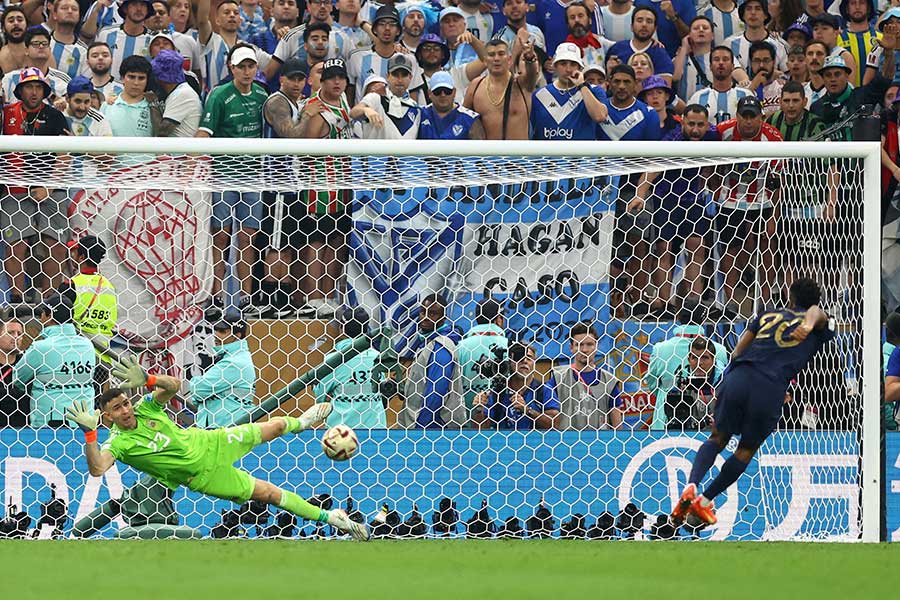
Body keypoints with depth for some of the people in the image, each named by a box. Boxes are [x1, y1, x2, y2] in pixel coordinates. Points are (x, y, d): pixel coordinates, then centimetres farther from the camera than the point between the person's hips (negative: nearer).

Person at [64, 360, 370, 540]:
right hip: (202, 474, -5)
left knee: (275, 426, 20)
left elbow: (174, 385, -16)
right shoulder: (118, 442, -24)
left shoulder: (144, 408, -10)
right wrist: (89, 433, -53)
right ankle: (328, 517, 15)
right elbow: (97, 468, -40)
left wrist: (148, 380, -35)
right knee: (268, 493, -2)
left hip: (208, 443, 5)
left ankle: (301, 422, 59)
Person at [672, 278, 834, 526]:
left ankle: (691, 487, -8)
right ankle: (704, 500, 19)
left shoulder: (768, 314, 27)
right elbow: (816, 312, -7)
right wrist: (809, 324, -29)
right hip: (772, 389, -2)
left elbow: (738, 351, 21)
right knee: (746, 450, 18)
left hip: (739, 376, 2)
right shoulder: (817, 322, 19)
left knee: (718, 438, 16)